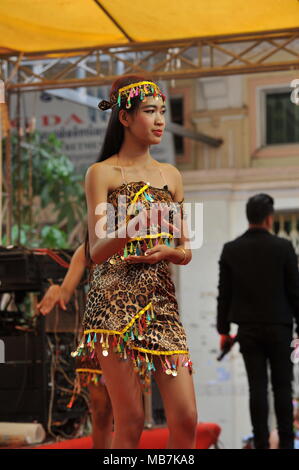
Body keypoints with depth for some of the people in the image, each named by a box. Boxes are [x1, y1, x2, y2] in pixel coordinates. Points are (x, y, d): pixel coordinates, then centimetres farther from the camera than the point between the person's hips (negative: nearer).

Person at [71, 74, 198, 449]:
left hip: (162, 302, 5)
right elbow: (96, 252, -7)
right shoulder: (102, 173, 1)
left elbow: (185, 251, 17)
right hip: (116, 302, -5)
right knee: (130, 422, -5)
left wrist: (165, 252, -6)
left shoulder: (171, 175, 15)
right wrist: (128, 231, -28)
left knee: (185, 418, -4)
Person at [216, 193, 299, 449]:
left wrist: (223, 330, 10)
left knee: (257, 388, 3)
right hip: (278, 327, -2)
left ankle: (262, 444, 3)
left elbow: (224, 293, 3)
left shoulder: (230, 249, 0)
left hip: (248, 329, 2)